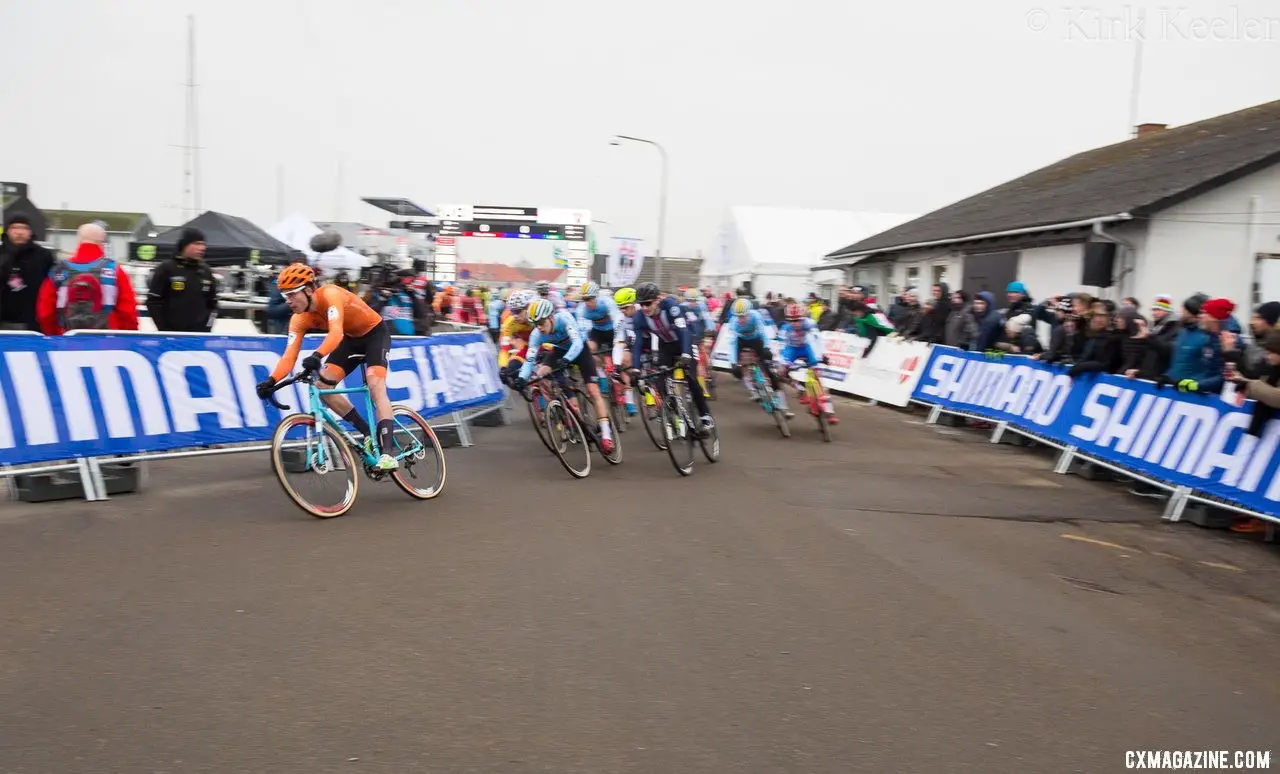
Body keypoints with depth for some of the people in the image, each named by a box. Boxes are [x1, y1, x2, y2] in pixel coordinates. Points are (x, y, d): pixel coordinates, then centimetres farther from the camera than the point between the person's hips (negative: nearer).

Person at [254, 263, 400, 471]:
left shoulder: (330, 294, -32)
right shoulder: (299, 319, -13)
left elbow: (336, 333, -46)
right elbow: (289, 355, -19)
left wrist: (317, 356, -63)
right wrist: (271, 381, -36)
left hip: (375, 333, -7)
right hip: (351, 338, 7)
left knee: (375, 385, -25)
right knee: (322, 386, -7)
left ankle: (387, 453, -29)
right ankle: (368, 434, 4)